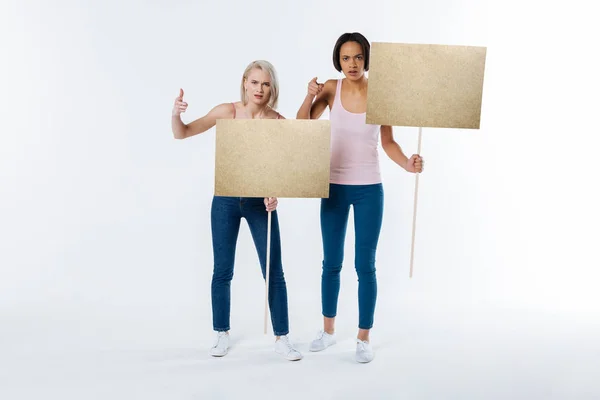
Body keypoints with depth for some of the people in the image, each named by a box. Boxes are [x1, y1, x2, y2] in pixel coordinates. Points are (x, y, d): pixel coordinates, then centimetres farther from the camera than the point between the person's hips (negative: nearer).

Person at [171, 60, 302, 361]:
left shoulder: (278, 122, -8)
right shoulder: (227, 111, -7)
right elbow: (182, 134, -2)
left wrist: (275, 194, -24)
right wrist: (176, 113, -23)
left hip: (260, 202, 0)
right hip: (226, 200, 1)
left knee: (274, 273, 2)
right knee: (222, 271, 9)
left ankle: (282, 338, 18)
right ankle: (222, 334, 28)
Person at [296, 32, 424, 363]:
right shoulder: (331, 89, -3)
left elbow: (388, 142, -1)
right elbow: (302, 126, -3)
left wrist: (407, 163, -19)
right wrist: (309, 96, -19)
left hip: (369, 189, -1)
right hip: (335, 187, 2)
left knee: (365, 265, 3)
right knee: (331, 263, 12)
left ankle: (364, 338, 19)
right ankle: (328, 330, 30)